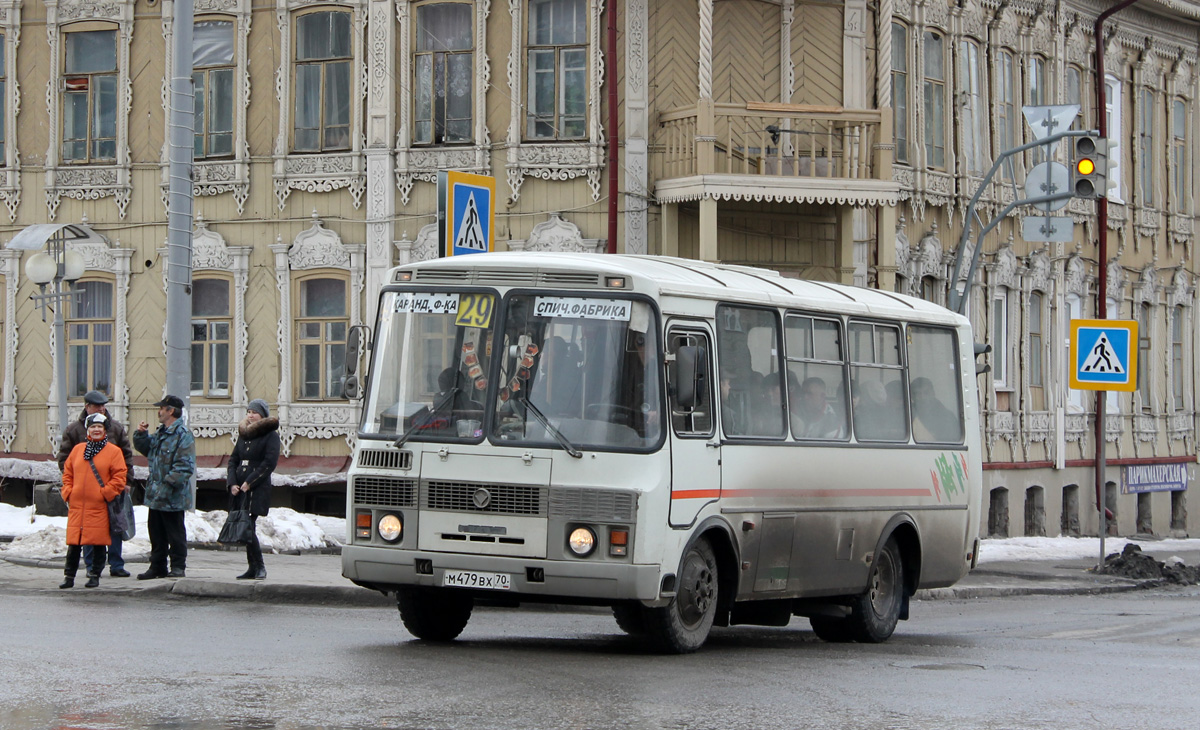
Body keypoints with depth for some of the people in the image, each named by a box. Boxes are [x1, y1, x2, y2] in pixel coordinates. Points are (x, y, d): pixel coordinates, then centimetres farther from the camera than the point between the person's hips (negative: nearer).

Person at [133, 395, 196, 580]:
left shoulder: (183, 436, -17)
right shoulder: (160, 433, 13)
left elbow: (185, 467, -22)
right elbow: (144, 448, 29)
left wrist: (168, 484, -26)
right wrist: (141, 434, 10)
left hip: (172, 498, -9)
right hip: (155, 495, 9)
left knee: (175, 534, 1)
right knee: (156, 533, 15)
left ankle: (178, 567, 9)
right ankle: (157, 567, 24)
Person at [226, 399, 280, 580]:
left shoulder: (271, 435, -3)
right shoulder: (244, 434, 17)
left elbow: (269, 463, -11)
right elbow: (233, 460, 15)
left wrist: (249, 482, -15)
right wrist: (232, 483, -1)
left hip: (258, 489, -7)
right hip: (239, 489, 7)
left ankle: (259, 566, -6)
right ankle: (253, 567, 11)